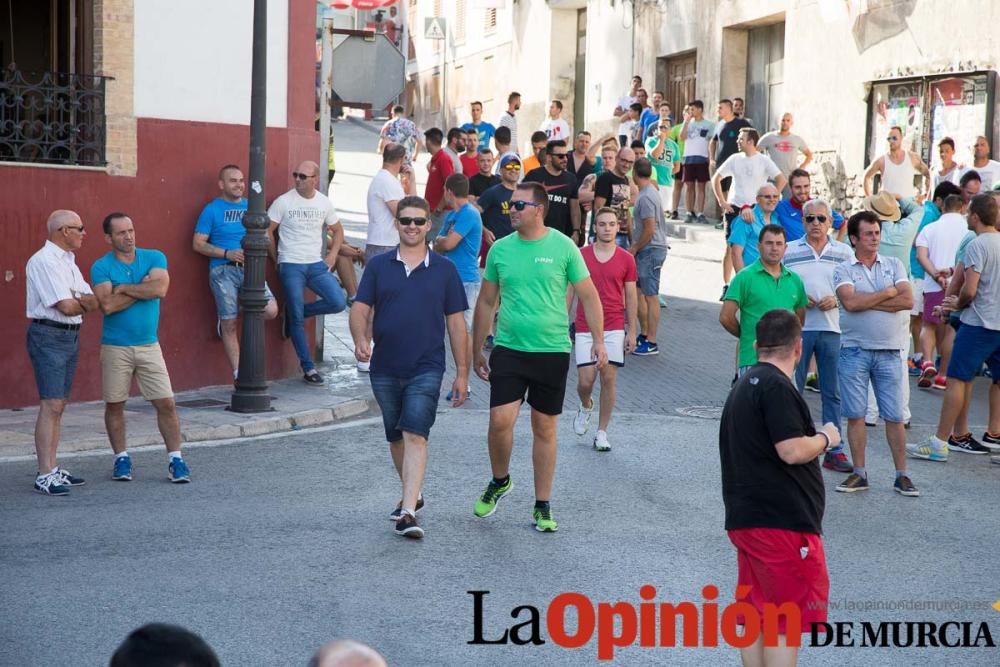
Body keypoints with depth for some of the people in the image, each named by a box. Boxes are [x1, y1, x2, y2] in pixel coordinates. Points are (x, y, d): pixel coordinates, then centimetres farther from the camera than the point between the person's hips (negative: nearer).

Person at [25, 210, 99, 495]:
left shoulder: (68, 261, 16)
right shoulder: (44, 261, -14)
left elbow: (94, 301, 9)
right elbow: (66, 306, -19)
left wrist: (78, 300, -13)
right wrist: (85, 303, 2)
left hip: (71, 336, 9)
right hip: (48, 336, -9)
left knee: (59, 405, 11)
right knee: (51, 405, -12)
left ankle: (53, 469, 16)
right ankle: (44, 476, -11)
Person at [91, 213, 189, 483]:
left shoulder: (154, 258, 1)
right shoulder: (101, 267, -4)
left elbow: (160, 289, -18)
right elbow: (107, 305, -18)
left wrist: (123, 287, -12)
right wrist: (142, 287, -12)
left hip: (149, 345, 1)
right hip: (115, 347, -1)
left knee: (166, 403, -4)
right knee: (114, 405, 7)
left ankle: (175, 459, 4)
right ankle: (121, 458, 22)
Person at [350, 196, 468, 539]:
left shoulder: (444, 270, 3)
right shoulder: (378, 266, 6)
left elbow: (456, 322, 5)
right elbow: (360, 309, 1)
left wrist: (462, 372, 3)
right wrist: (360, 340, -21)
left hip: (426, 369, -3)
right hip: (385, 369, 3)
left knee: (415, 436, -15)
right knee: (396, 438, 15)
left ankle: (407, 513, -22)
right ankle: (412, 495, 35)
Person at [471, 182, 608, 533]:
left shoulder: (563, 247, -4)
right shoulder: (500, 249, 4)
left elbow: (588, 296, 1)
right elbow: (486, 302, 12)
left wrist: (598, 340, -7)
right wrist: (477, 351, 13)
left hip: (552, 350, -1)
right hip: (508, 349, 1)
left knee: (544, 428, 7)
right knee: (500, 421, -11)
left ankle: (543, 506, 18)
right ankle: (500, 481, 18)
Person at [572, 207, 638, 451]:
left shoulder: (626, 259, 2)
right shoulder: (580, 255, 1)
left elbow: (631, 297, 6)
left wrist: (632, 331, 3)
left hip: (614, 328, 0)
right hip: (585, 328, 0)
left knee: (609, 379, 0)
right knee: (585, 380, -5)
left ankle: (602, 432, 10)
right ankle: (585, 406, 30)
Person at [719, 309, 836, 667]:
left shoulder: (745, 385, 16)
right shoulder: (776, 387, -15)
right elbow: (791, 451, -22)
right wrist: (826, 438, -5)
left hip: (746, 518, 10)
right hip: (782, 522, -9)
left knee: (755, 614, 13)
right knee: (787, 620, -4)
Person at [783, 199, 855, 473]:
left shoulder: (844, 252, 9)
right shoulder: (789, 251, 5)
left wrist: (835, 300, -10)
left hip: (832, 327, 1)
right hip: (797, 327, -1)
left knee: (832, 393, 5)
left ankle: (834, 450, 10)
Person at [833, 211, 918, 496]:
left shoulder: (894, 265, 7)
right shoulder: (843, 270, 1)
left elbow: (907, 301, -7)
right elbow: (850, 302, -17)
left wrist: (867, 302, -10)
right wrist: (887, 293, -7)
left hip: (888, 351, 1)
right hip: (854, 351, -1)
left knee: (895, 416, 2)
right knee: (855, 415, 4)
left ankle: (901, 475, 10)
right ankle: (859, 474, 14)